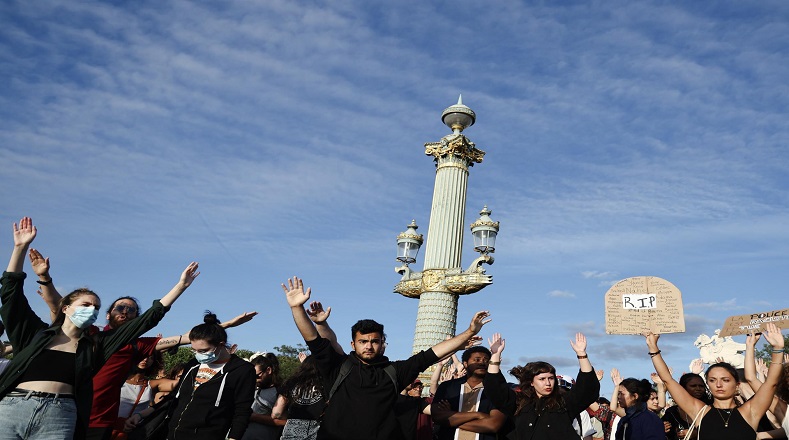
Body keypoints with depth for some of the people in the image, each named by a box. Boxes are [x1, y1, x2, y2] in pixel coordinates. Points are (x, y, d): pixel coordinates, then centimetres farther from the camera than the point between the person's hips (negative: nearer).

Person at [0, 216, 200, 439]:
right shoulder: (37, 333, 15)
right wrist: (21, 247, 13)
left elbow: (148, 319, 10)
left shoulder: (96, 344, 13)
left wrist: (180, 286, 9)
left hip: (58, 419, 0)